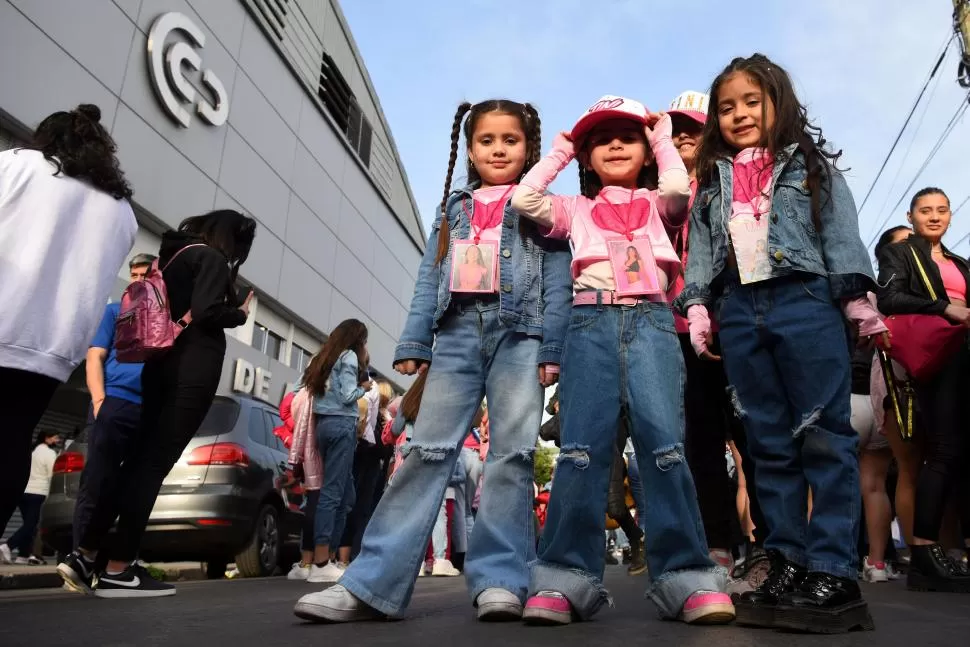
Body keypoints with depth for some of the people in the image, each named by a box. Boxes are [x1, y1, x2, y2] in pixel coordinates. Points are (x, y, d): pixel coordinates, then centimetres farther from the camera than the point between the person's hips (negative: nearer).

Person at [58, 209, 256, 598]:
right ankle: (118, 571, -6)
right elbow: (206, 312, -17)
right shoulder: (211, 258, -4)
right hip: (193, 369, -9)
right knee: (154, 464, -9)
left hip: (162, 363, 9)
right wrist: (241, 313, -1)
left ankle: (84, 556, 9)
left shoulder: (175, 254, 23)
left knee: (140, 460, 10)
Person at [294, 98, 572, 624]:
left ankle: (498, 579, 0)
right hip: (458, 330, 2)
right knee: (428, 449, -5)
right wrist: (414, 342, 3)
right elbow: (429, 279, 14)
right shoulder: (453, 208, 22)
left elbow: (558, 281, 4)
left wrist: (552, 346, -8)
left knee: (512, 453, -6)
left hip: (521, 332, -1)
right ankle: (372, 583, -6)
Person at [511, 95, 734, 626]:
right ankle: (568, 576, -9)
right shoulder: (576, 209, 23)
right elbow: (524, 199, 7)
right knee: (583, 446, -10)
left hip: (649, 319, 0)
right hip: (591, 321, 0)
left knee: (663, 441, -12)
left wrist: (662, 140, 17)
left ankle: (684, 576, -9)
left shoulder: (656, 205, 23)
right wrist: (560, 151, 21)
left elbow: (678, 188, 0)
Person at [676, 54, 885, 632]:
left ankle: (834, 572, -1)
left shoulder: (813, 165, 12)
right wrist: (698, 307, 5)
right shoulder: (712, 183, 20)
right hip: (740, 313, 4)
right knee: (769, 443, 5)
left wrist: (858, 300, -5)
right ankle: (789, 565, 12)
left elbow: (842, 234, 4)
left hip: (806, 303, -3)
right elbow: (701, 251, 15)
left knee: (825, 437, -6)